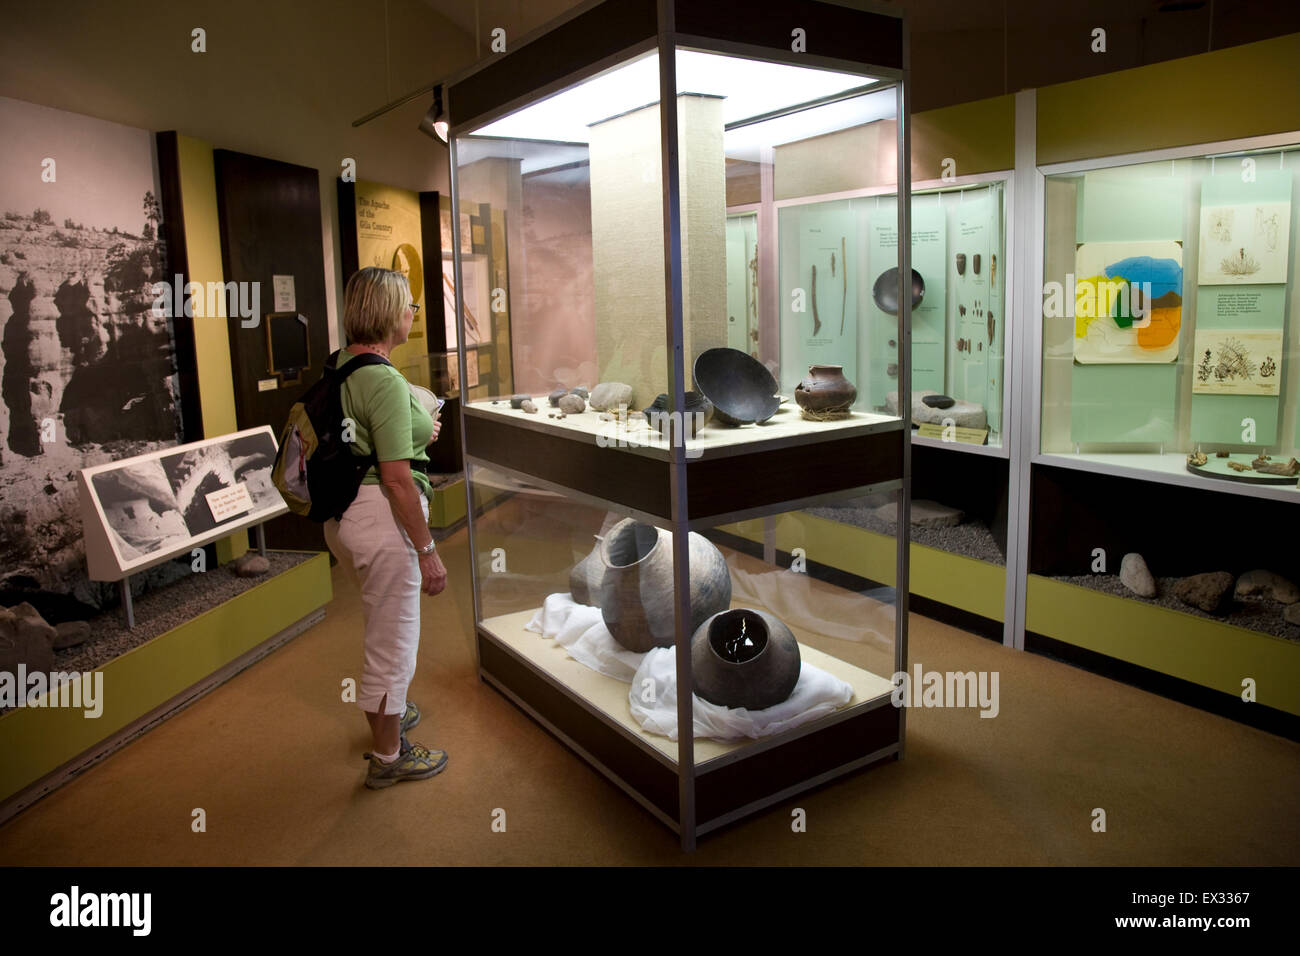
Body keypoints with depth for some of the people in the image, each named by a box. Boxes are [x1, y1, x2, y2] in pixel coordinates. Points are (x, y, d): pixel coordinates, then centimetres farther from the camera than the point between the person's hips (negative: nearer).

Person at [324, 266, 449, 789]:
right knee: (394, 638, 5)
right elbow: (397, 478, -23)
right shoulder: (385, 381, -20)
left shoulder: (339, 367, 9)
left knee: (384, 626, 27)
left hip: (343, 513, 10)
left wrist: (415, 433, 13)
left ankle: (387, 714, 46)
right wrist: (427, 549, -17)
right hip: (381, 516, -10)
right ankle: (388, 757, 21)